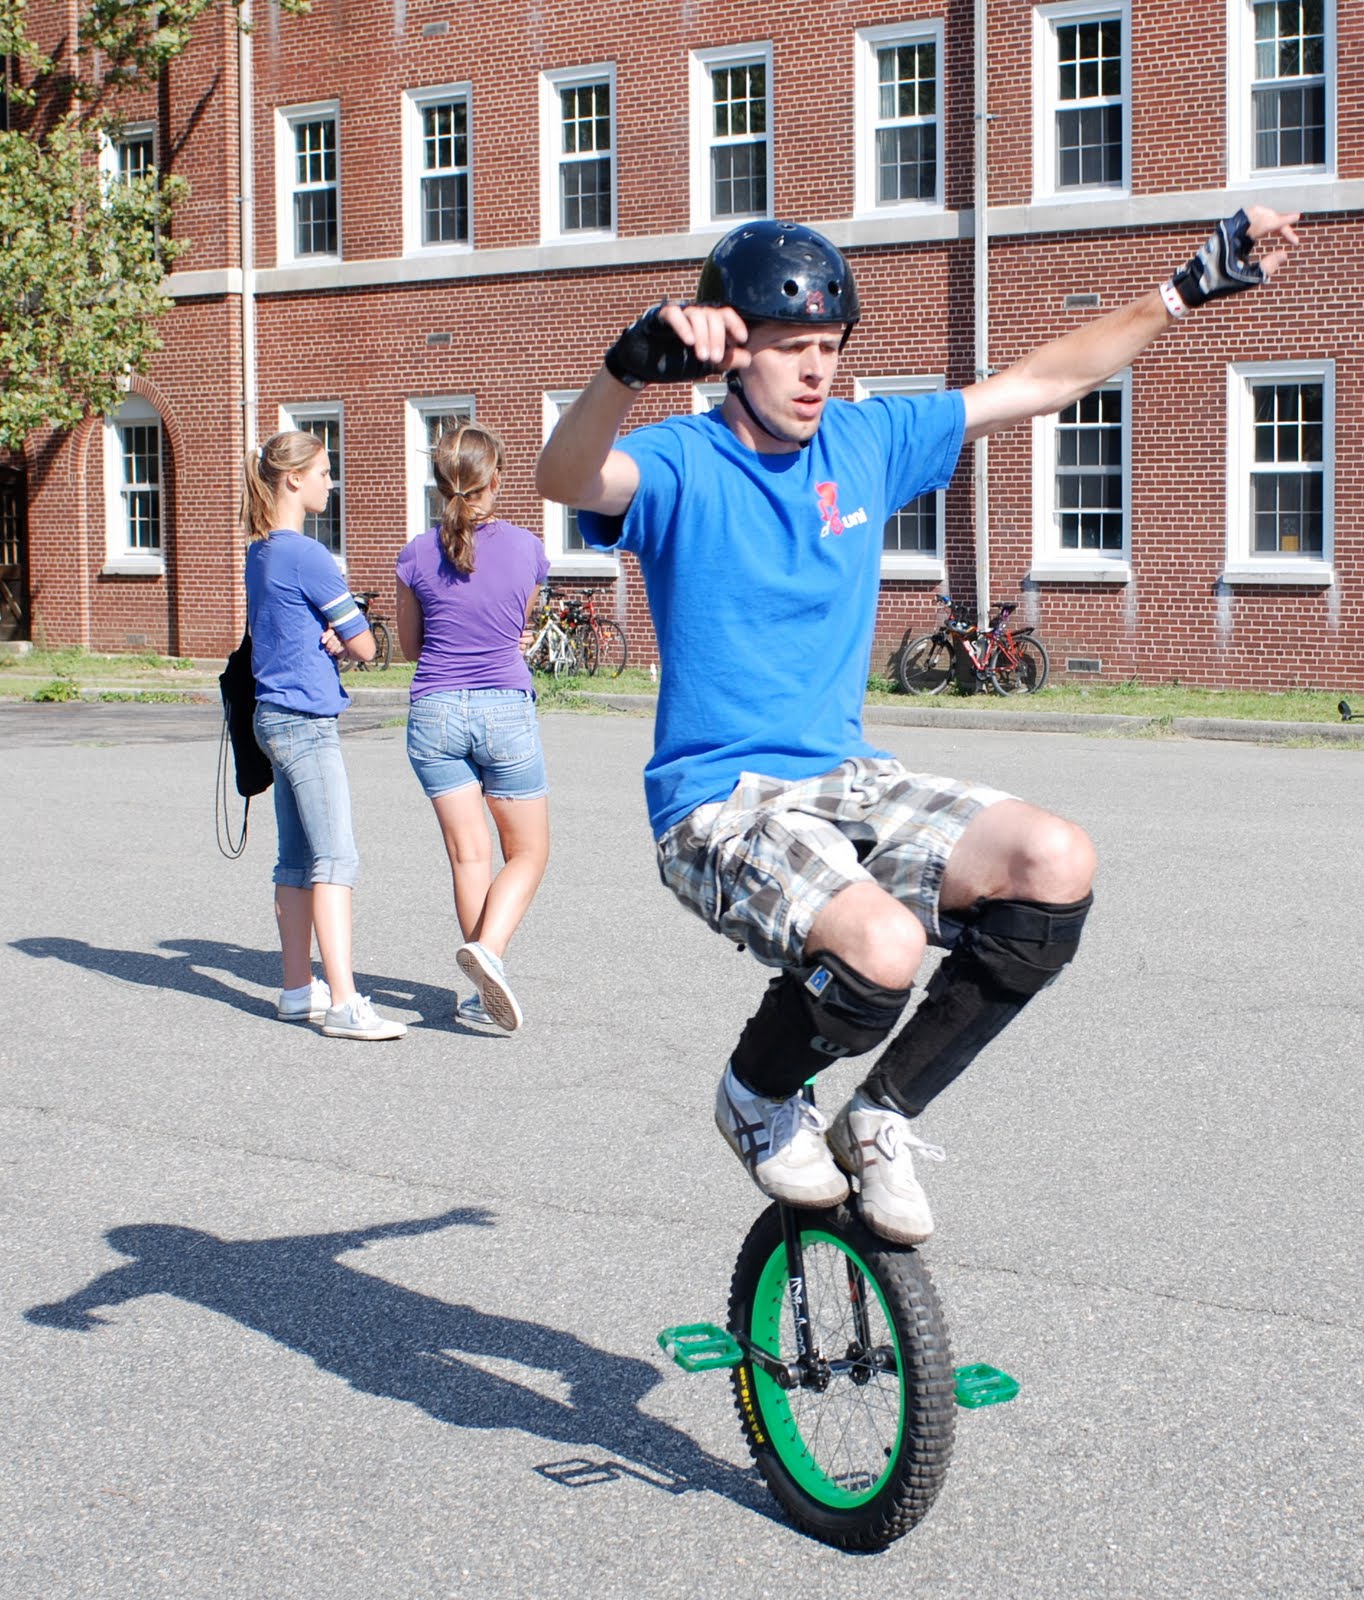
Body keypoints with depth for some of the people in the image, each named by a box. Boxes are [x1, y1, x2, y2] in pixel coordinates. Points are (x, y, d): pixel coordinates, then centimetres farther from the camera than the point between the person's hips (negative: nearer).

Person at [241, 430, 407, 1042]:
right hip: (306, 721, -10)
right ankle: (344, 1003, -17)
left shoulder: (260, 553, 13)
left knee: (297, 862, 13)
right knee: (335, 859, -13)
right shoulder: (305, 555, -14)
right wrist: (343, 637, 10)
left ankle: (299, 989, 20)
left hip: (277, 716, 10)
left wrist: (330, 638, -2)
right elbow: (364, 646, -11)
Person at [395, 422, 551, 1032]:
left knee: (468, 854, 8)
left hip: (435, 713, 2)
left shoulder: (418, 555, -2)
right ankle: (488, 947, -15)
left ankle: (486, 992, 9)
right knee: (528, 851, 10)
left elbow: (409, 645, 10)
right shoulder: (526, 548, -3)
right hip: (505, 709, -2)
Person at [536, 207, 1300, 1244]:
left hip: (851, 783, 6)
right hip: (723, 808, -6)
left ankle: (881, 1118, -1)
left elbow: (1041, 383, 15)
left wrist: (1189, 289, 14)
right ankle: (756, 1099, 3)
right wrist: (635, 366, -52)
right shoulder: (682, 465, -9)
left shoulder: (867, 442, 8)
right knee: (882, 949, -34)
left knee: (1057, 863, -20)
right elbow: (564, 480, -32)